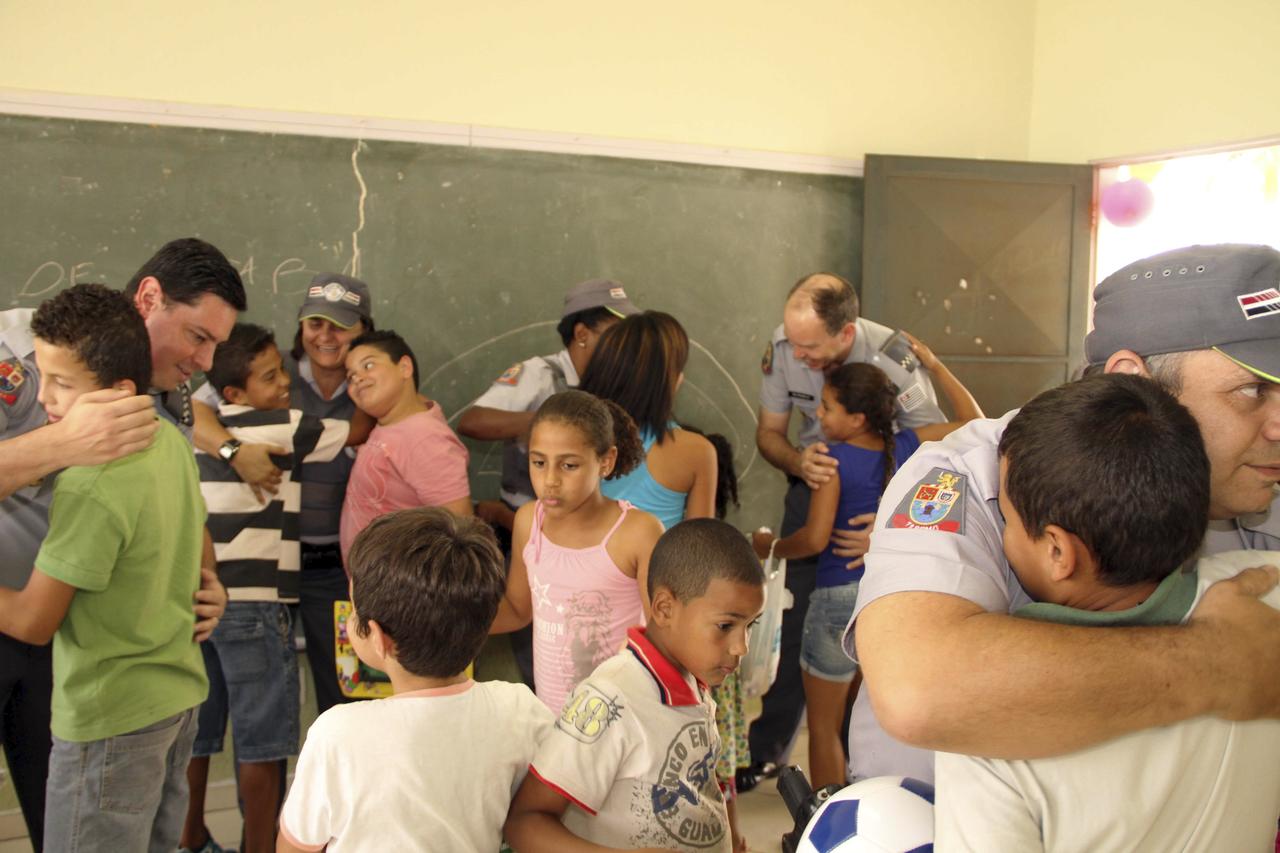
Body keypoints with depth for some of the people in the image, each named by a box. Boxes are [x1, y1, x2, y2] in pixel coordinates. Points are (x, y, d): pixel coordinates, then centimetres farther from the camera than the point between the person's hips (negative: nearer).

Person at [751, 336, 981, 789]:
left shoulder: (835, 459, -15)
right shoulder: (906, 445, -1)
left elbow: (815, 538, -20)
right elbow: (973, 421, 14)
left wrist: (770, 546, -2)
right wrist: (934, 365, 16)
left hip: (839, 598, -6)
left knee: (823, 726, 10)